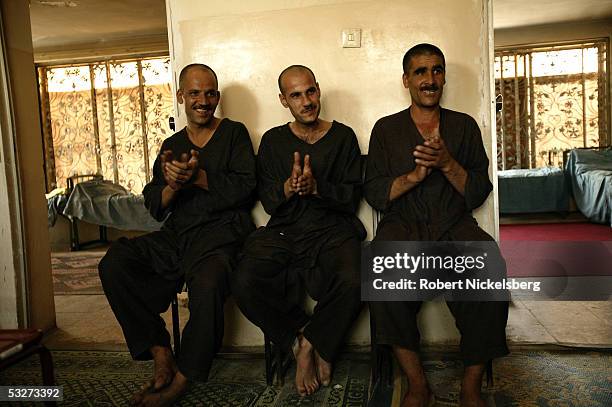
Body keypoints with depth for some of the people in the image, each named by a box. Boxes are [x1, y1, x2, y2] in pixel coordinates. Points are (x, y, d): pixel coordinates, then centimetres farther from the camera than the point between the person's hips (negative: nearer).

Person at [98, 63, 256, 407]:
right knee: (114, 263, -19)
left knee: (208, 283, -36)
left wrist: (198, 177, -16)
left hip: (222, 231, -4)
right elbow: (155, 207, 11)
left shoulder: (234, 133, 8)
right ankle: (160, 353, -11)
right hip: (176, 235, 5)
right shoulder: (172, 144, 19)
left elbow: (245, 188, -5)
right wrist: (172, 185, -11)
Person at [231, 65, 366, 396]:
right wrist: (289, 186, -16)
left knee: (352, 282, -32)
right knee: (243, 284, -26)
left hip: (333, 231, -1)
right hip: (283, 232, 2)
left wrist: (316, 187, -16)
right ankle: (301, 340, -1)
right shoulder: (272, 140, 13)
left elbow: (351, 198, 2)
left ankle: (311, 343, -3)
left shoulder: (342, 136, 9)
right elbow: (268, 202, 6)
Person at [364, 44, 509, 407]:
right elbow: (374, 194, 3)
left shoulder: (464, 126, 15)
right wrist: (415, 175, -13)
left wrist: (447, 164, -10)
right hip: (403, 227, -1)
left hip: (455, 227, 1)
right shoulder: (386, 129, 12)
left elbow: (479, 193, 7)